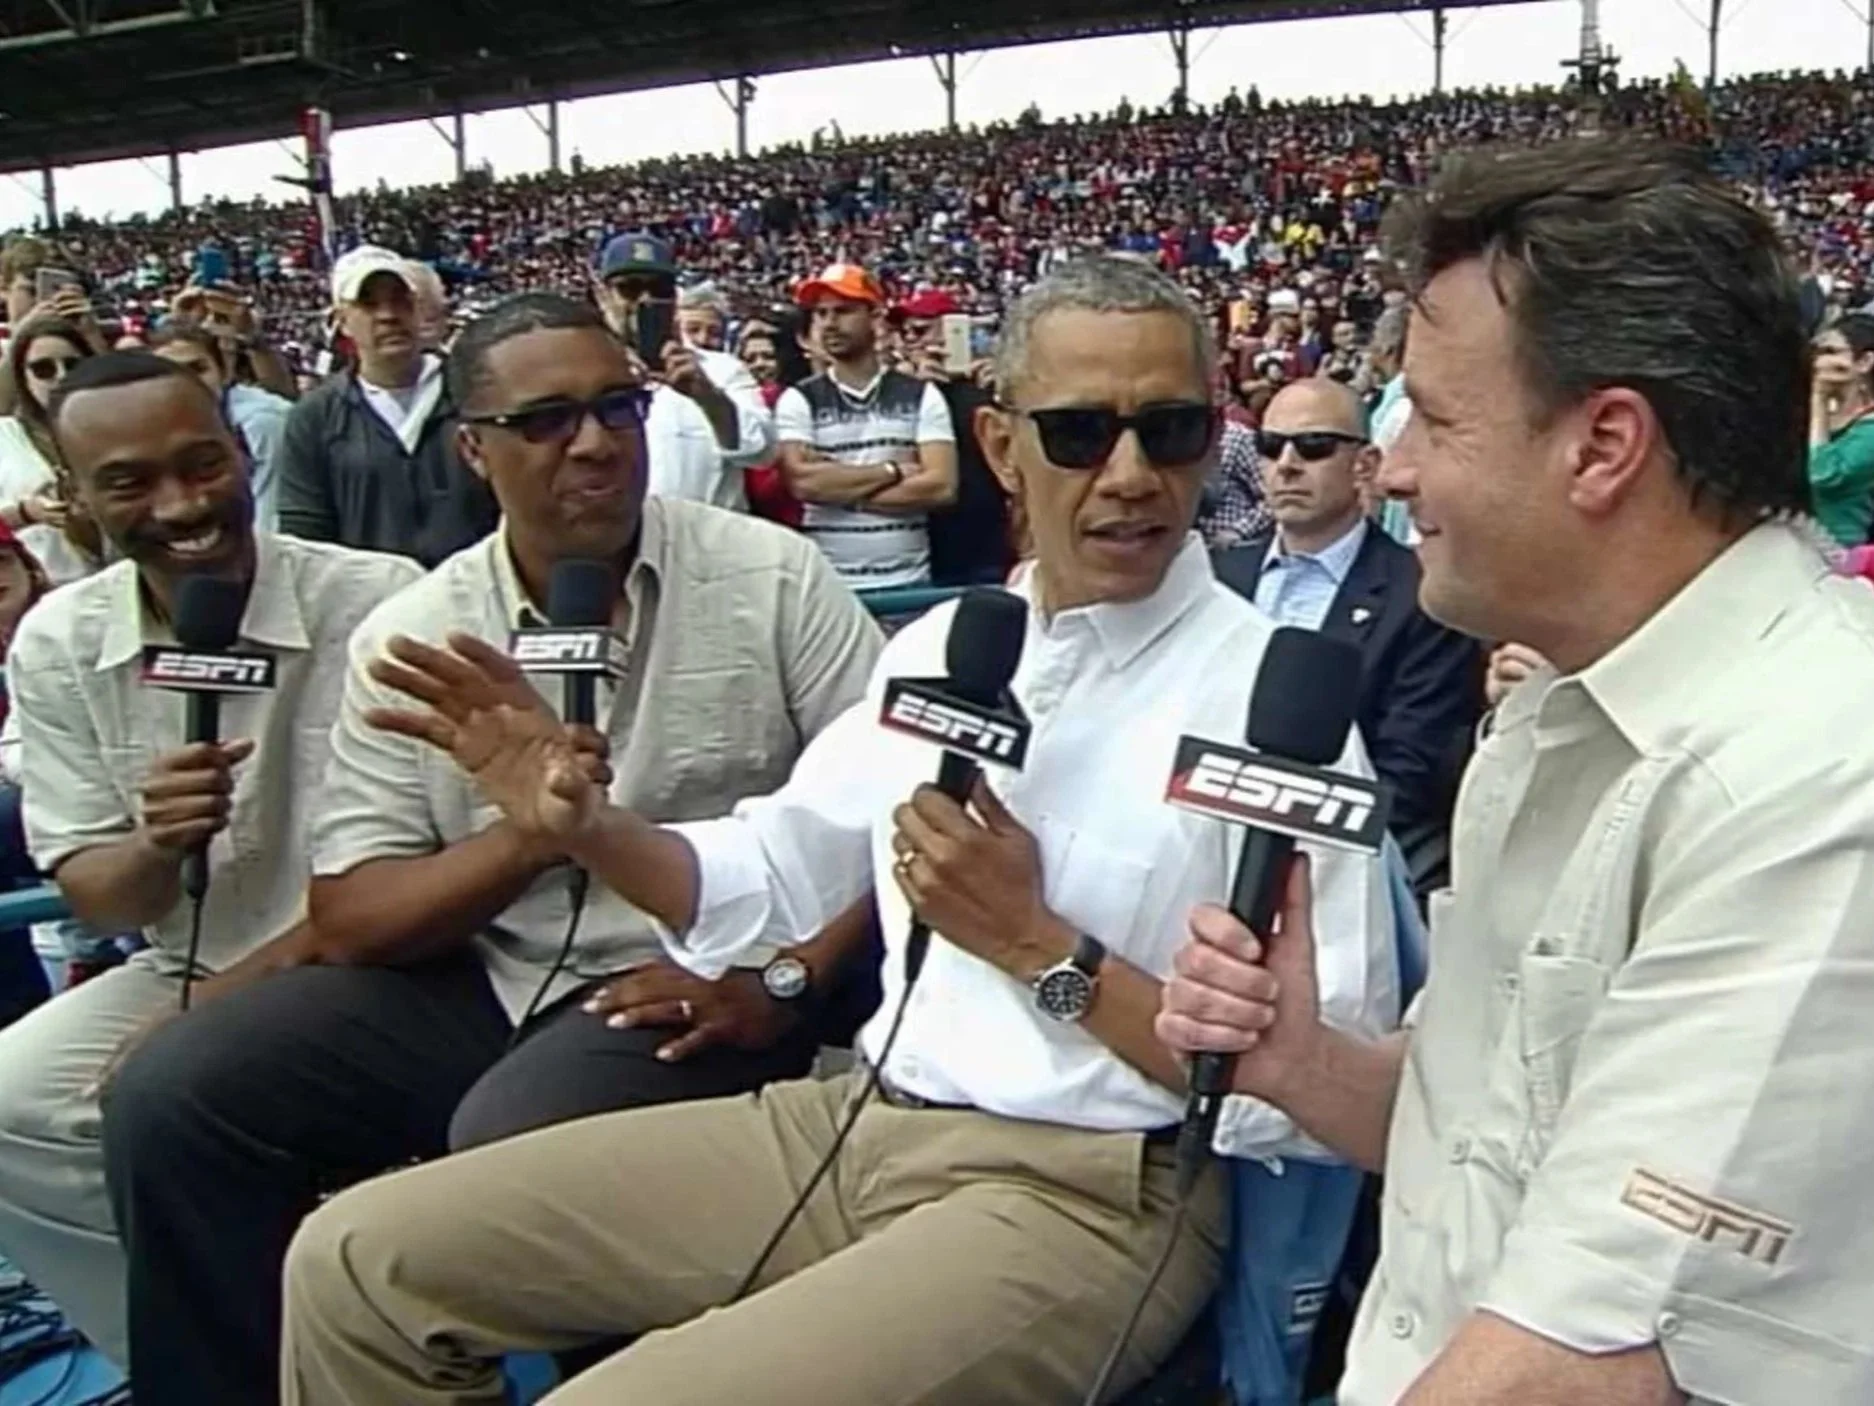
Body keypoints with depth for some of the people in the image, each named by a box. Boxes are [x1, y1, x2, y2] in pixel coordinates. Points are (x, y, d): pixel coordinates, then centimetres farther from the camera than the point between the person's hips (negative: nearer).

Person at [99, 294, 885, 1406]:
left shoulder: (771, 576, -4)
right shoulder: (410, 637, 2)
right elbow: (349, 923, -2)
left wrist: (782, 981, -18)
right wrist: (525, 835, -20)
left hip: (701, 992, -3)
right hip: (477, 979, 4)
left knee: (510, 1144, -31)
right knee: (173, 1100, -9)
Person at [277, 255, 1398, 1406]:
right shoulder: (941, 642, 8)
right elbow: (774, 872, 19)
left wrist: (1037, 946, -18)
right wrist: (578, 823, 1)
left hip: (1081, 1193, -6)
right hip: (851, 1116, 6)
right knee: (361, 1259, 2)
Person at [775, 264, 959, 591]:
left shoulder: (921, 396, 4)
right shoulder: (798, 400, 2)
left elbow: (941, 486, -8)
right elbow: (803, 483, -13)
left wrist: (837, 486, -9)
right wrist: (893, 471, -8)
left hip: (908, 580, 1)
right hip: (825, 582, 0)